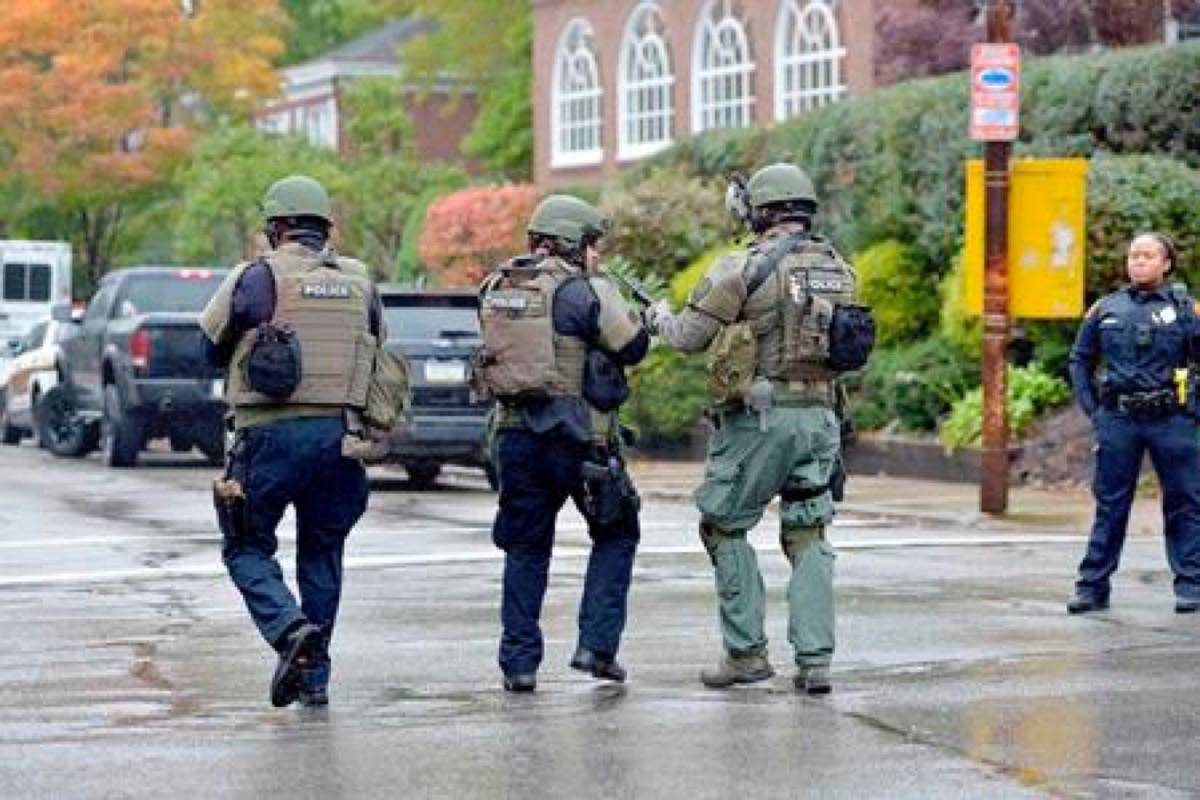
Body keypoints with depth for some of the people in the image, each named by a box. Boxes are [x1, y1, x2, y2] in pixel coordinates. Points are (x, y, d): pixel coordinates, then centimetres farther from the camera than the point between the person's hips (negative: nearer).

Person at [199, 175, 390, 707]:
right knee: (321, 556, 14)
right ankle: (314, 676, 15)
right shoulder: (360, 281, 8)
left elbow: (211, 346, 5)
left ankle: (290, 627, -17)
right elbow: (377, 351, 18)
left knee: (247, 548, 7)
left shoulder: (259, 278, -5)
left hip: (272, 433, -4)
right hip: (340, 433, 4)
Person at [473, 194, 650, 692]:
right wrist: (608, 294, 9)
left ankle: (519, 661, 9)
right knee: (615, 535, 13)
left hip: (516, 432, 5)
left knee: (525, 548, 14)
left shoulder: (496, 288, 8)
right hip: (578, 435, -5)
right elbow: (633, 348, -8)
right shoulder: (581, 291, -11)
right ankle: (596, 644, 4)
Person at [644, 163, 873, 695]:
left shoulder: (746, 267, -10)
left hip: (759, 417, -5)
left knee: (724, 527, 9)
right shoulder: (837, 269, 8)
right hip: (820, 416, 5)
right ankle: (814, 660, 2)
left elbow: (688, 337, -6)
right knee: (808, 536, 10)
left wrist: (659, 317, 16)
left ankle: (746, 652, 8)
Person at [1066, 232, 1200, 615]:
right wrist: (1090, 407, 7)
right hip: (1118, 421, 2)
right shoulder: (1105, 308, 9)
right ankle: (1093, 586, 8)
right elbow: (1080, 360, 16)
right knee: (1109, 505, 4)